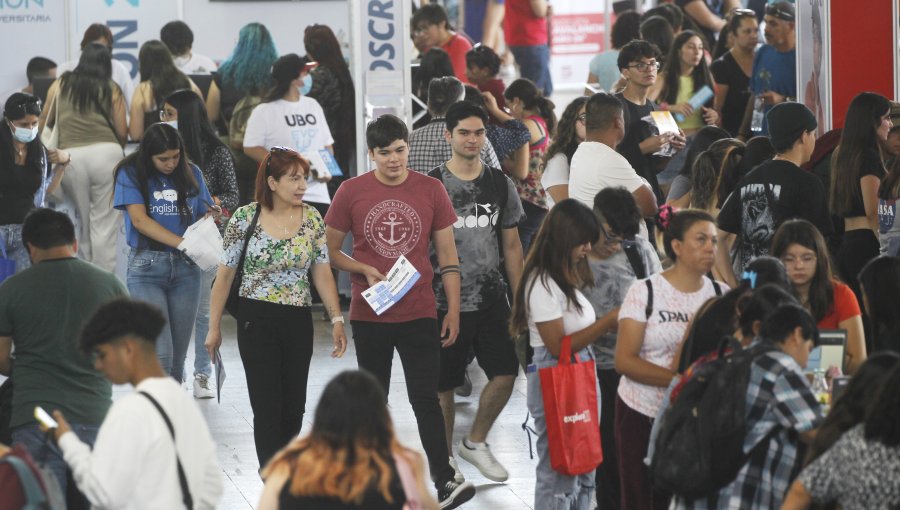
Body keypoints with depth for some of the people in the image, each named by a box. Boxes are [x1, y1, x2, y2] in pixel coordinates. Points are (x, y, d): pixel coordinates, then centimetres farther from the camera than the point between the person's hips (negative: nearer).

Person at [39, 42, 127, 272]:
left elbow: (44, 123, 19)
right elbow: (122, 133, 6)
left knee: (82, 221, 15)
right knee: (105, 223, 2)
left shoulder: (61, 85, 14)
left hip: (70, 156, 2)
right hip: (106, 152, -2)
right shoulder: (112, 90, 8)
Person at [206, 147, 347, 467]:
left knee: (294, 408, 9)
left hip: (298, 321, 3)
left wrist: (336, 319, -2)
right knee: (268, 407, -7)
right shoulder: (245, 218, -7)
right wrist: (214, 327, 1)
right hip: (256, 321, -3)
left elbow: (322, 273, 6)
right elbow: (225, 274, -1)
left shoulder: (312, 219, 2)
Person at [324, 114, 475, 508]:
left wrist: (453, 310, 1)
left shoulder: (431, 190, -1)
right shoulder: (351, 192, -2)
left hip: (419, 314, -1)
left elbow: (447, 255, 4)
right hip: (369, 314, 1)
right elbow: (330, 251, 5)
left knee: (426, 399, -6)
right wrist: (365, 271, -13)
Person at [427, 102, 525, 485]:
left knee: (505, 373, -4)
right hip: (446, 301, -3)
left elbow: (511, 245, 12)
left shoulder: (500, 185, 6)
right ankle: (445, 458, 20)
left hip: (492, 299, 3)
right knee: (444, 384, 4)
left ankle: (475, 442, 17)